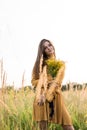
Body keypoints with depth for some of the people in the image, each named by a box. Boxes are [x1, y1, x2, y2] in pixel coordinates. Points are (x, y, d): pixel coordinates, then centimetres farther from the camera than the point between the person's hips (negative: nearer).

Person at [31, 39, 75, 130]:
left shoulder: (60, 64, 10)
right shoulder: (40, 63, 14)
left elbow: (57, 82, -3)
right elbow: (34, 80, 9)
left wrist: (46, 95, -15)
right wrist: (46, 83, -8)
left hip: (55, 96, 0)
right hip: (41, 97, 1)